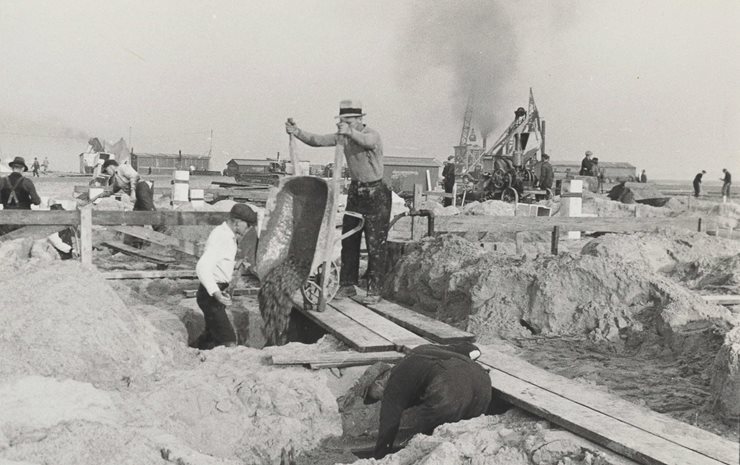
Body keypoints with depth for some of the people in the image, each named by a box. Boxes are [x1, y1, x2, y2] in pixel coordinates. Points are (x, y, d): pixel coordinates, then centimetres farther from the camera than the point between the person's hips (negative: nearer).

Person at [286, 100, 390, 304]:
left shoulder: (372, 135, -18)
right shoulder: (343, 136, 2)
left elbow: (367, 142, -43)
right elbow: (317, 140, -4)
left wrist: (349, 132, -62)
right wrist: (297, 132, -20)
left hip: (376, 193, -7)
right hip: (356, 191, 7)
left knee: (375, 244, -5)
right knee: (348, 240, 8)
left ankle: (374, 289, 1)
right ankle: (347, 285, 16)